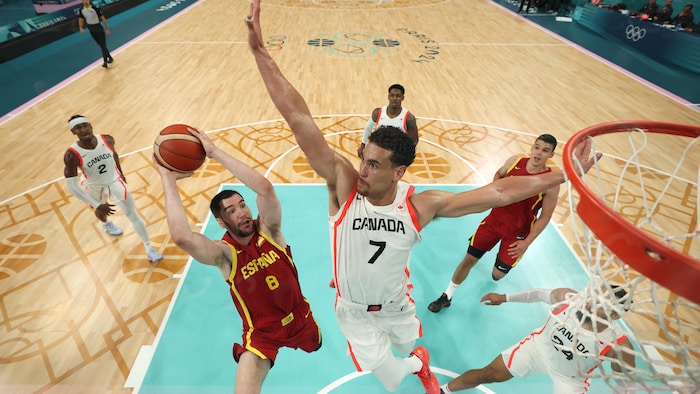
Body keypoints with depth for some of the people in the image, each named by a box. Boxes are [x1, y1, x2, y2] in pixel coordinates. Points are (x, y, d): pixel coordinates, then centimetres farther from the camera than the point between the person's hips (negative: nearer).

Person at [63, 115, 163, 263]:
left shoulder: (107, 140, -21)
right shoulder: (72, 155, -30)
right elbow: (72, 186, -26)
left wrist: (121, 173, 18)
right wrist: (97, 205, -30)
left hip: (115, 182, 1)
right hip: (95, 188, -1)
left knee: (133, 215, 0)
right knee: (100, 212, 29)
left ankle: (149, 248, 13)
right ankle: (106, 224, 68)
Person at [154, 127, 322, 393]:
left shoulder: (268, 229, -19)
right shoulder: (224, 253, -24)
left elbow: (264, 187, -38)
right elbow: (180, 237, -45)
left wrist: (215, 152, -37)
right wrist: (168, 179, -37)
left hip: (299, 318, 3)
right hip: (261, 334, -2)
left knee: (316, 346, 33)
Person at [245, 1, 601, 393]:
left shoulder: (422, 204, -25)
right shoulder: (343, 184, -30)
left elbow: (499, 192, -22)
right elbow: (300, 119, -37)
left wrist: (563, 175, -23)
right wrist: (260, 52, -38)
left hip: (398, 306, 2)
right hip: (355, 312, -1)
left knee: (410, 348, 31)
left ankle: (418, 361, 72)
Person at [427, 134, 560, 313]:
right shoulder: (515, 161, -11)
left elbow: (545, 217, -11)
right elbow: (499, 174, 12)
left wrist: (527, 242, -14)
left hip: (518, 232, -2)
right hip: (495, 219, 2)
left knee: (498, 274, 9)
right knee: (469, 259, 4)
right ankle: (447, 297, 22)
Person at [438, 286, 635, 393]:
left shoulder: (619, 347, -34)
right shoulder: (568, 297, -30)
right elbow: (539, 293, -9)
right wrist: (504, 297, -1)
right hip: (538, 346, 2)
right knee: (487, 374, 7)